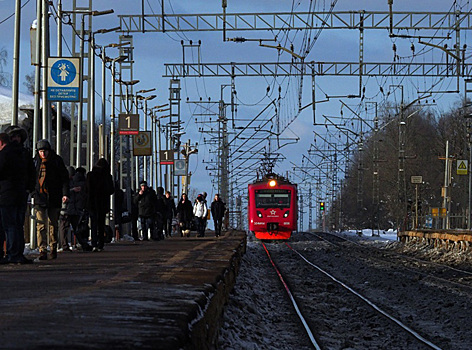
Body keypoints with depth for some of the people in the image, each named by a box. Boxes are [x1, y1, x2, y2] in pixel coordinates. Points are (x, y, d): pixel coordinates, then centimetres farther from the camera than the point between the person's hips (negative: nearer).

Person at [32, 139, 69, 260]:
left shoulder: (57, 160, 1)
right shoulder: (35, 161, 6)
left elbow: (65, 177, 1)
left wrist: (65, 193, -9)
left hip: (54, 197, 0)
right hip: (39, 197, 1)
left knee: (53, 224, 8)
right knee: (41, 225, -9)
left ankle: (53, 249, 20)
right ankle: (42, 250, -11)